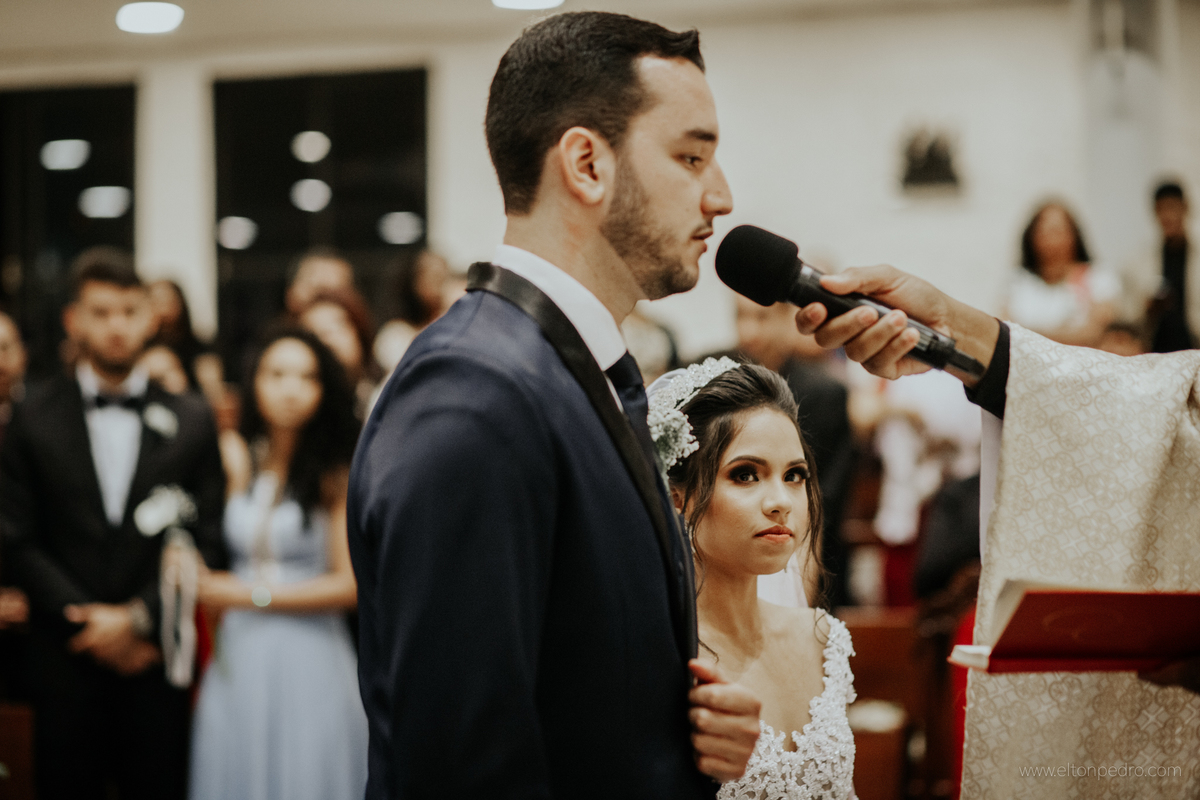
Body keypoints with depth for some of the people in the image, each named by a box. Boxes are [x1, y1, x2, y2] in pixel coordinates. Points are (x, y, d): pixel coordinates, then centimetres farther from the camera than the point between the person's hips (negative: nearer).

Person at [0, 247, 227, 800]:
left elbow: (205, 541, 3)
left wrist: (139, 617, -8)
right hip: (65, 659, 0)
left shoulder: (189, 419, 6)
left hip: (155, 657, 0)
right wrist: (86, 619, -8)